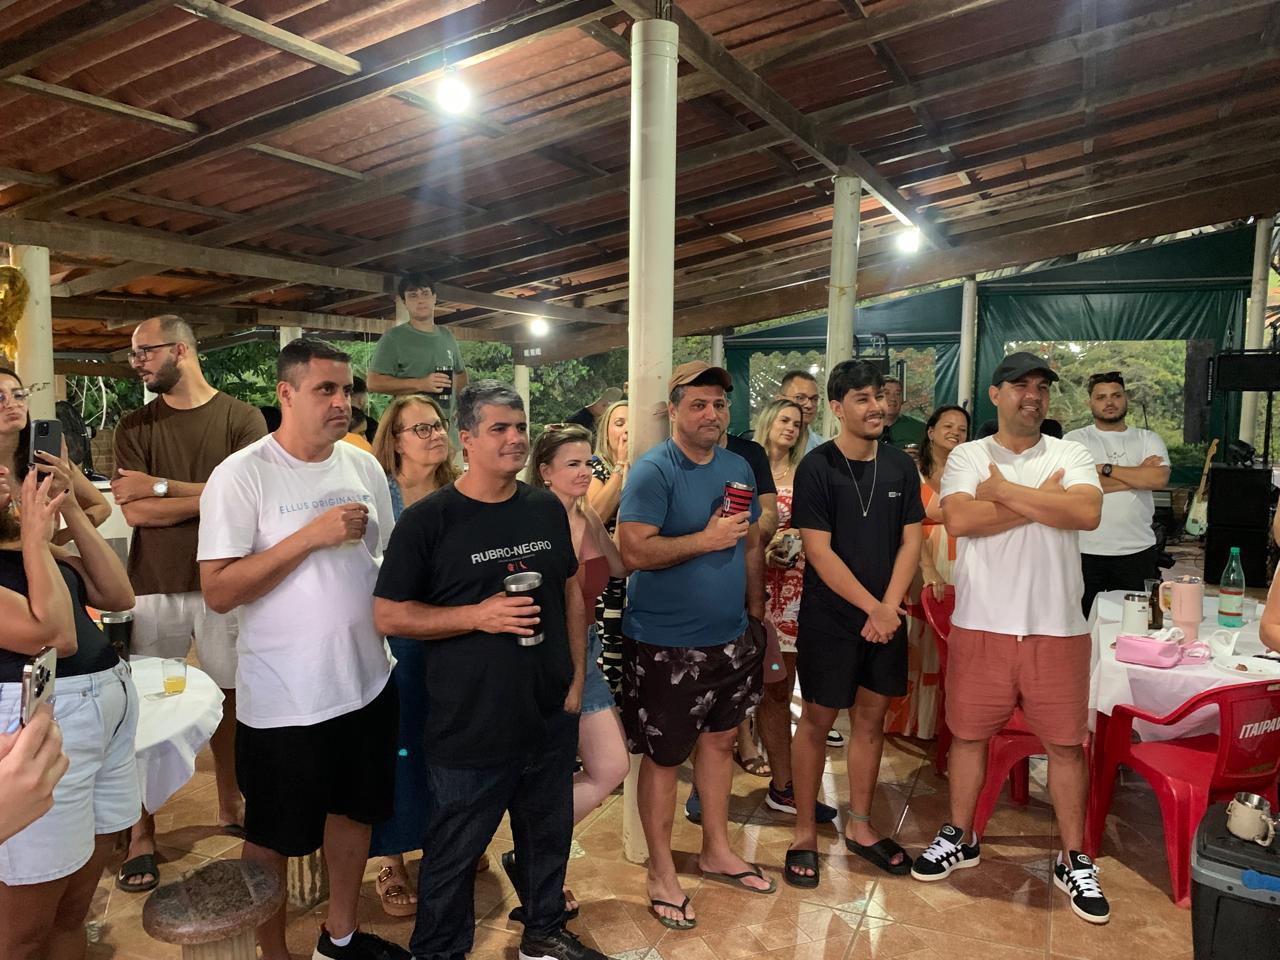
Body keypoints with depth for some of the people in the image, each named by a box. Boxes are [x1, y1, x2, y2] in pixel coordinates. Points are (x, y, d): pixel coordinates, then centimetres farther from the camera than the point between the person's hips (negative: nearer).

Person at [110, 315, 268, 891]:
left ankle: (230, 806, 29)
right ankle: (142, 834, 17)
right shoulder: (135, 427, 5)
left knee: (228, 698, 9)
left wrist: (161, 487, -9)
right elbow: (134, 511, -4)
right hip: (154, 585, 1)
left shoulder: (240, 418, -2)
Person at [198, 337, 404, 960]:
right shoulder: (242, 475, -14)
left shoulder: (364, 467, 3)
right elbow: (218, 592, -20)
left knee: (356, 809, 21)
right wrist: (312, 535, -25)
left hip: (367, 684, 6)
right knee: (274, 838, 12)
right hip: (283, 699, -5)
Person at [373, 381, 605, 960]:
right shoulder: (427, 521, -12)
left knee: (549, 836, 21)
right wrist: (478, 615, -21)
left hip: (551, 718, 5)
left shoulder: (547, 510, 3)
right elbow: (389, 614, -10)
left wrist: (577, 677, 7)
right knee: (453, 853, 12)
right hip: (469, 728, -4)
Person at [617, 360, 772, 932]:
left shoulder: (738, 468, 7)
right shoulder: (653, 471, -15)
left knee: (720, 738, 18)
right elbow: (633, 551, -24)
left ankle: (717, 851, 37)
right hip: (665, 644, -7)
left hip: (730, 637, 7)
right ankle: (662, 872, 23)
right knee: (664, 755, 5)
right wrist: (708, 539, -23)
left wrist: (756, 613, 15)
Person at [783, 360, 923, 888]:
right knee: (817, 720, 5)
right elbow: (819, 552, -14)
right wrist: (873, 607, -15)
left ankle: (860, 826, 29)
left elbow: (910, 541, 3)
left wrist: (889, 607, -9)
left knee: (871, 717, 14)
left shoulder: (900, 466, 4)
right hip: (829, 618, -4)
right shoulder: (817, 467, -10)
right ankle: (805, 832, 19)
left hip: (885, 616, 5)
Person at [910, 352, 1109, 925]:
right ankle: (959, 839, 30)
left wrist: (1004, 491, -12)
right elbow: (958, 520, -16)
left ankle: (1073, 861, 26)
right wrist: (1042, 501, -11)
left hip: (1057, 627, 1)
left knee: (1066, 743, 9)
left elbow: (1088, 513, -15)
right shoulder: (966, 456, 2)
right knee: (969, 734, 11)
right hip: (981, 624, 0)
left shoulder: (1070, 455, 4)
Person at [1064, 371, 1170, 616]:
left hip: (1137, 550, 2)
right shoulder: (1076, 439, 2)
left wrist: (1105, 468, -10)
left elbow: (1159, 479, -9)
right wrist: (1138, 474, -7)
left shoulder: (1148, 439, 10)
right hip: (1086, 550, -2)